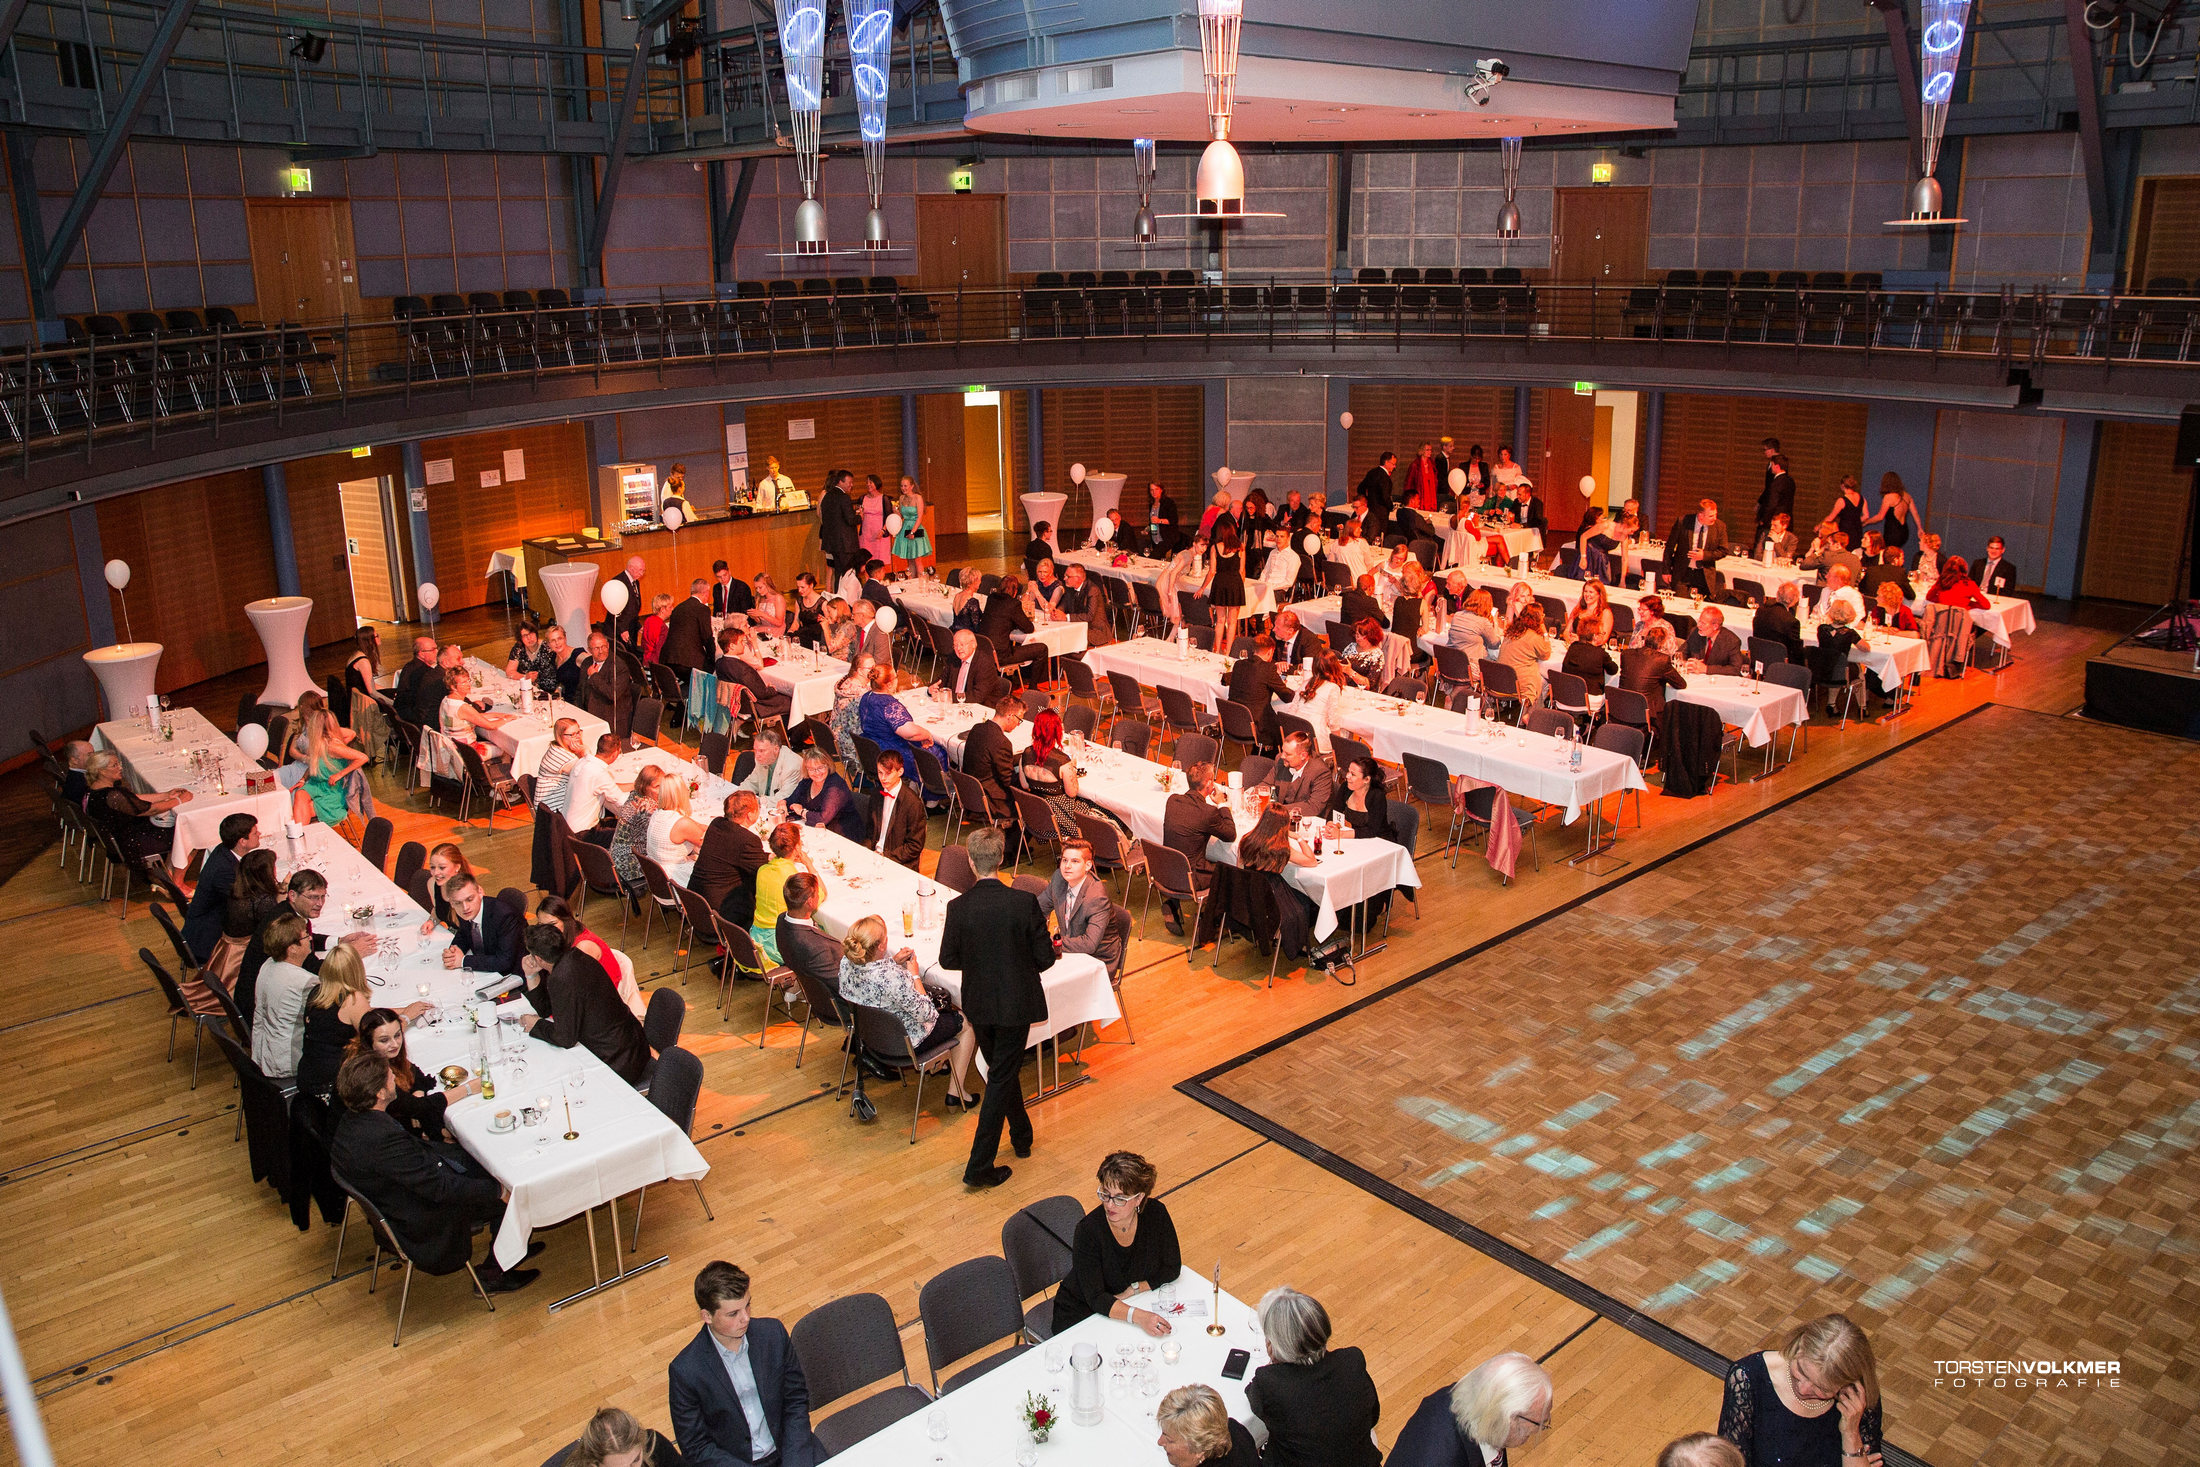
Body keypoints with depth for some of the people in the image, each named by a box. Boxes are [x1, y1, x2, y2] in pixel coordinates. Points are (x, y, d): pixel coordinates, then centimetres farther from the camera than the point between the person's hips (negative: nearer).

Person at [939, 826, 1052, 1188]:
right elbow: (1045, 958, -13)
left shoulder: (958, 907, -13)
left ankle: (1022, 1137, 43)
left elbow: (947, 959, -4)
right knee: (1001, 1078, 6)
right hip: (1016, 1002, -3)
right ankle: (979, 1166, 6)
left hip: (978, 1004, 3)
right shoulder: (1024, 902, -19)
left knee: (1002, 1070, 24)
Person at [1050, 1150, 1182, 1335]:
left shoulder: (1155, 1213, -12)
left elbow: (1172, 1269, 0)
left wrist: (1133, 1289, -13)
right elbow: (1096, 1298, -26)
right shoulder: (1088, 1230, -24)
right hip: (1080, 1316, -4)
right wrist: (1138, 1316, -40)